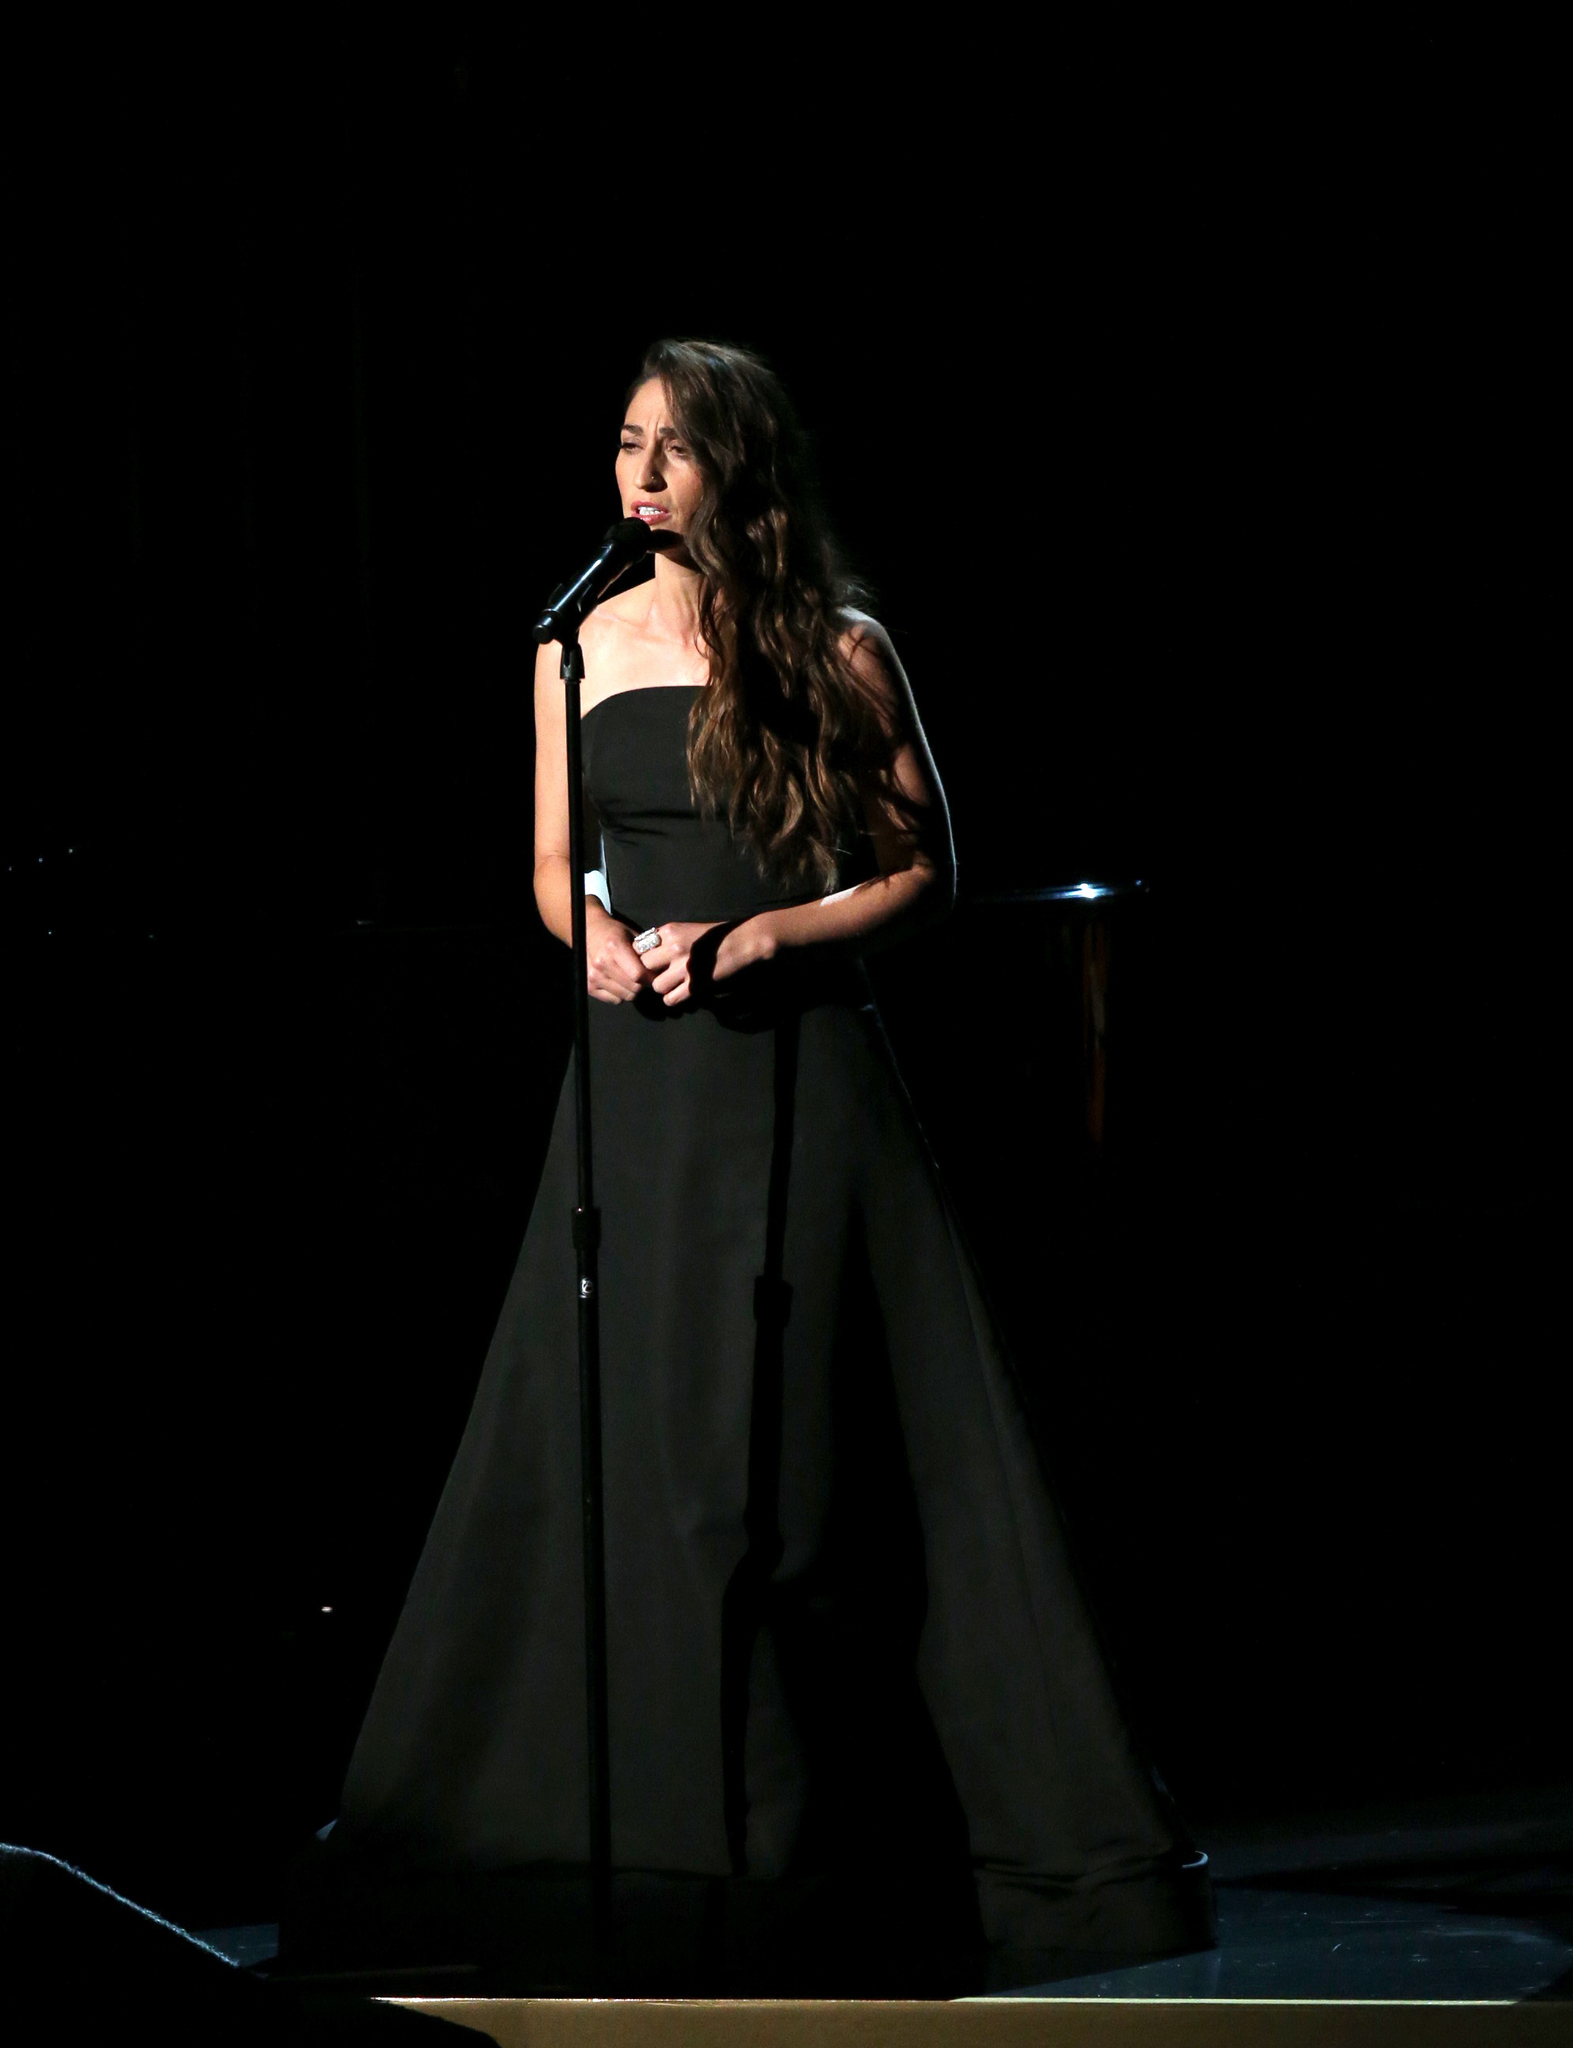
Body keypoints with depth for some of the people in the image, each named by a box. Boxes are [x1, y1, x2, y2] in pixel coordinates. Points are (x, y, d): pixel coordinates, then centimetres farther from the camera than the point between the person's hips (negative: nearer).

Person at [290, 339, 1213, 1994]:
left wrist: (755, 937, -11)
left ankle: (828, 1836, 4)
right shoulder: (583, 648, 9)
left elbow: (923, 876, 2)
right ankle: (653, 1839, 10)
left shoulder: (837, 654, -2)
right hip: (637, 1071, 3)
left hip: (797, 1071, -3)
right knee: (611, 1440, 1)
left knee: (792, 1448, -4)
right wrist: (594, 934, -5)